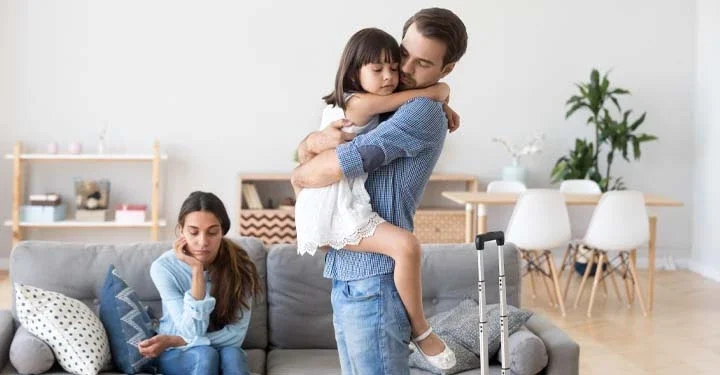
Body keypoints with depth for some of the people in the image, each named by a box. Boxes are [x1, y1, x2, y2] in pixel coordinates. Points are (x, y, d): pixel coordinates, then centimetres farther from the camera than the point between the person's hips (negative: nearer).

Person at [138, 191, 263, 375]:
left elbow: (236, 334, -17)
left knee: (232, 354, -33)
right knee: (205, 355, -34)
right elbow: (193, 331, -24)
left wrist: (174, 340, -22)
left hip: (222, 350, 1)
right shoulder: (164, 267, -18)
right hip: (175, 355, -1)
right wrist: (197, 270, -30)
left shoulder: (239, 265, -15)